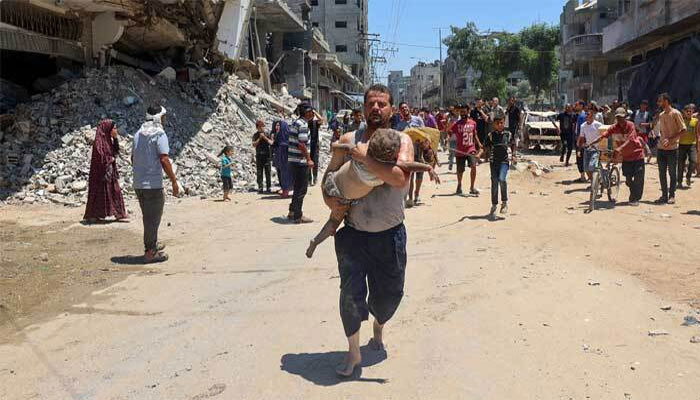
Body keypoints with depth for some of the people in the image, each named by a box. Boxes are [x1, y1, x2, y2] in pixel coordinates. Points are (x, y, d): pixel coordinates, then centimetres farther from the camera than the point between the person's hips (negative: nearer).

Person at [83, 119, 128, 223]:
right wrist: (111, 159, -8)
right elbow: (100, 157, -23)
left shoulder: (108, 140, 11)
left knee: (115, 192, 8)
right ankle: (91, 216, 11)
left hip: (109, 171, 9)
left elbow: (115, 152, 13)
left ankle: (120, 214, 12)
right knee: (99, 193, -1)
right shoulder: (99, 141, -16)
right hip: (101, 171, -9)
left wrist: (116, 138, 3)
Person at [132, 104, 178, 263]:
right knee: (153, 218, -1)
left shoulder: (138, 134, 13)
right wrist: (174, 182, -16)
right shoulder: (159, 134, -11)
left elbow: (133, 158, 19)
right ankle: (151, 253, 3)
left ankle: (152, 245, 32)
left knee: (148, 216, 20)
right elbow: (164, 160, -19)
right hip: (153, 184, -8)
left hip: (138, 183, 8)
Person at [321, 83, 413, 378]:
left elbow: (400, 178, -25)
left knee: (389, 293, 14)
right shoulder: (348, 141, 0)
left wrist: (364, 158, -25)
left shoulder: (401, 140, -7)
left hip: (389, 235, 0)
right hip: (353, 233, 1)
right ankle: (353, 352, 19)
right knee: (351, 293, -2)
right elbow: (330, 174, 12)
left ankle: (378, 328, 48)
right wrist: (328, 198, -8)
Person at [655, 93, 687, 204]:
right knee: (662, 173, 7)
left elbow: (683, 130, -10)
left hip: (672, 149, -6)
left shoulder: (676, 113, -8)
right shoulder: (661, 115, 12)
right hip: (661, 148, 6)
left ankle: (672, 195, 10)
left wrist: (670, 140, -19)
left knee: (672, 173, 2)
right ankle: (664, 195, 15)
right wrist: (661, 140, 6)